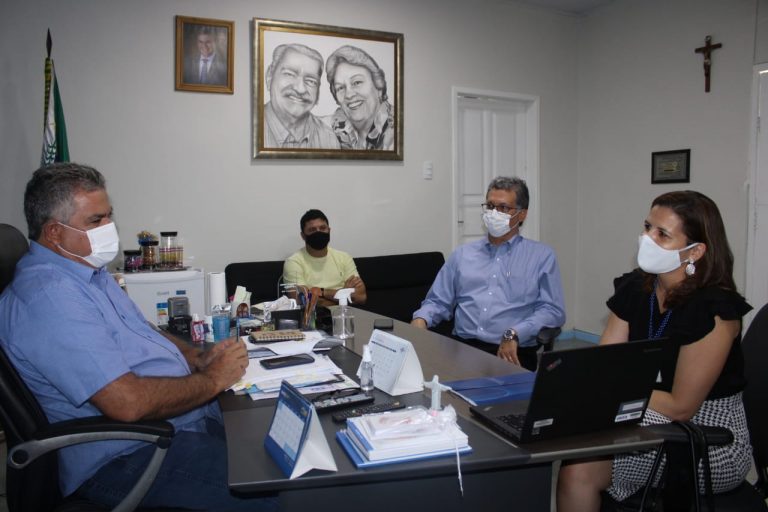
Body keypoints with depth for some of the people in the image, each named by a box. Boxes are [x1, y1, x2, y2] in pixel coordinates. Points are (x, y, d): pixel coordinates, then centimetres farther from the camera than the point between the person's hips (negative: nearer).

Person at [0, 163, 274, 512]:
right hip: (128, 457, -10)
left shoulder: (88, 271, 13)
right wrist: (213, 379, -14)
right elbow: (127, 403, -28)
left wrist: (198, 358, 3)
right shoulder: (48, 296, -21)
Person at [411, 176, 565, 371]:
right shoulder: (462, 254, 18)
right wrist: (420, 320, -5)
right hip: (461, 349, 2)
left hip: (512, 354, -2)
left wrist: (514, 335, -15)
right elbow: (438, 302, 17)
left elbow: (553, 310, 0)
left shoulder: (542, 256, 8)